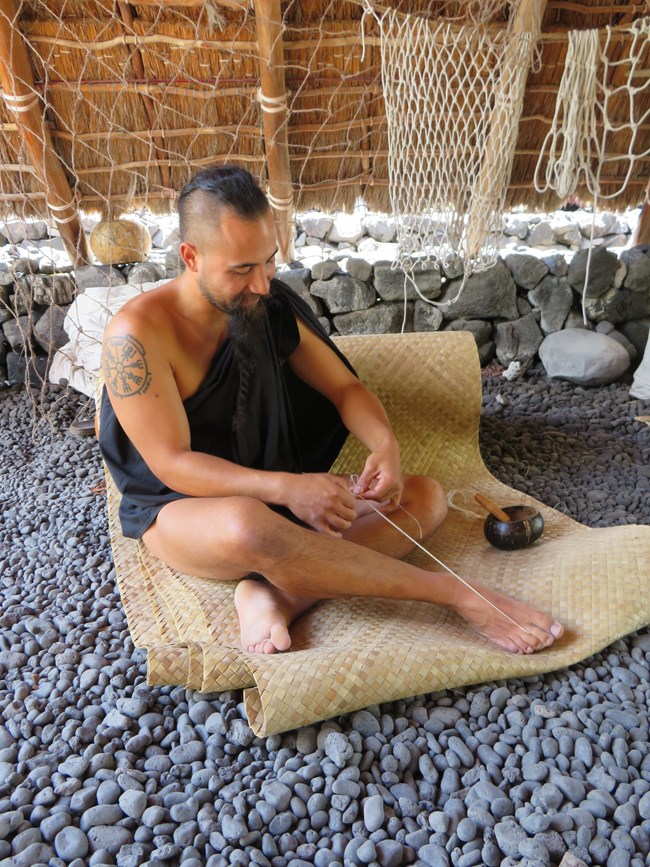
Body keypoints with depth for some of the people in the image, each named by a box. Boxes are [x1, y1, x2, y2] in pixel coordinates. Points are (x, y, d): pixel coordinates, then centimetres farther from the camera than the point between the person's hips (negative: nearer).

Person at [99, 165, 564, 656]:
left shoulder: (273, 306, -1)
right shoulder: (138, 334, -17)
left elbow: (344, 387, 4)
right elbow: (172, 463, -21)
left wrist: (385, 443, -18)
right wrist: (287, 488, -34)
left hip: (277, 495, 6)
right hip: (178, 508, -5)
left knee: (425, 497, -11)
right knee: (248, 525, -43)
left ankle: (276, 594, -31)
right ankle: (459, 594, -27)